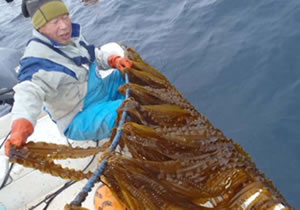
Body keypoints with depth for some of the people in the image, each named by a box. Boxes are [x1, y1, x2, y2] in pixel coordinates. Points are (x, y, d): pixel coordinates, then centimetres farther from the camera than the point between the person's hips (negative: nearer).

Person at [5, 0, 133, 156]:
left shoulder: (72, 35, -1)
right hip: (80, 120, -9)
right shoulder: (38, 59, -25)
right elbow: (29, 93, -41)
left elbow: (96, 56, 12)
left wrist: (115, 60, -9)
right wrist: (20, 129, -59)